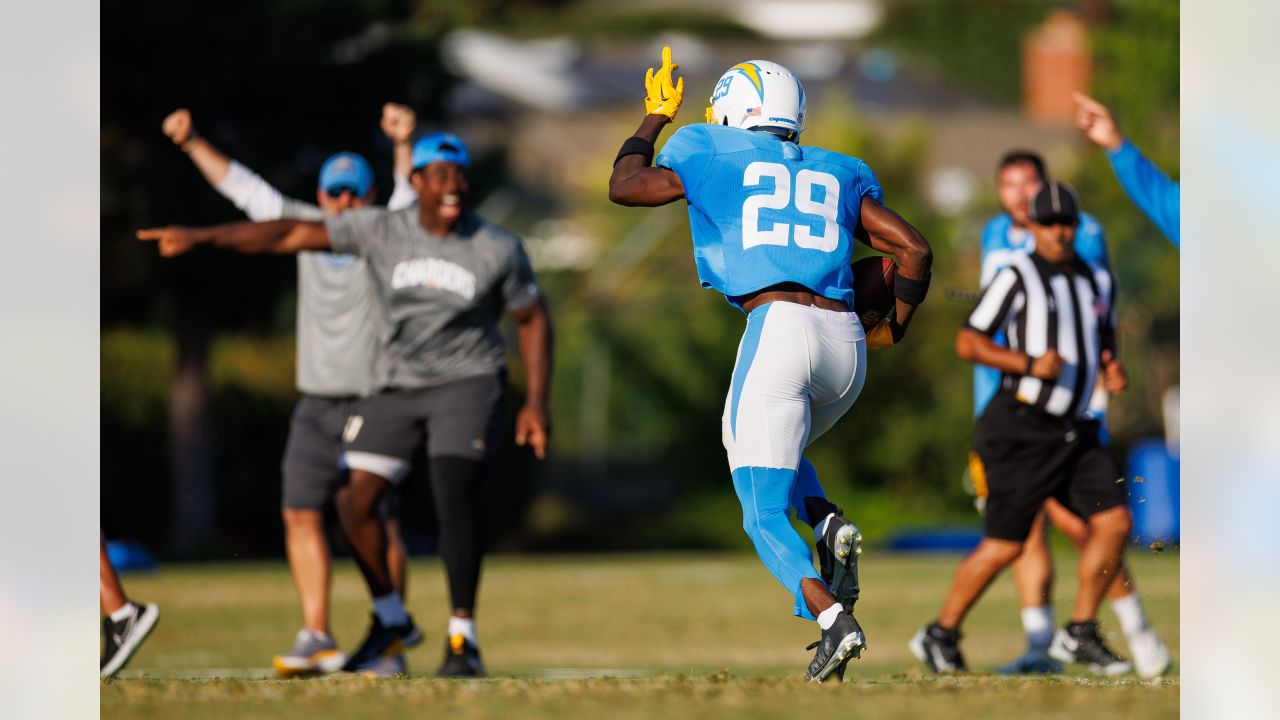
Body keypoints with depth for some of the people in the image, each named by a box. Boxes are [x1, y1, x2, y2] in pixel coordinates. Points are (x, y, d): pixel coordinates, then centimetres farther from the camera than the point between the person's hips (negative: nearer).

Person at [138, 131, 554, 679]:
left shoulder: (498, 250, -10)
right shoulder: (382, 231, -8)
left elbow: (533, 319, 3)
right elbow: (293, 235, -6)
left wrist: (536, 403, -5)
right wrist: (201, 237, -10)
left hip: (467, 383, -3)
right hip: (398, 387, 3)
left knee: (456, 500, -21)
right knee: (355, 501, -4)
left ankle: (462, 638, -9)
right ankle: (391, 620, 19)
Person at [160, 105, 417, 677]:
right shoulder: (308, 227, 8)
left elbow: (410, 195, -23)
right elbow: (242, 186, 12)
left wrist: (404, 142, -41)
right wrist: (192, 142, 6)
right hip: (316, 407, 5)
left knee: (380, 524, -6)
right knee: (300, 517, 0)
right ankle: (317, 640, 5)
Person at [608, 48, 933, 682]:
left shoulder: (715, 157, 12)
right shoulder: (840, 174, 22)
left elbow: (624, 187, 24)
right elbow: (914, 250, 14)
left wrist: (654, 118, 38)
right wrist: (894, 327, 28)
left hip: (777, 327, -5)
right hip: (845, 343, 5)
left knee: (765, 515, -1)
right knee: (777, 452, 31)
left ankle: (835, 619, -25)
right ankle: (829, 525, 1)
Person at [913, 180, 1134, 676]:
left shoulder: (1099, 282, 12)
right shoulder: (1019, 277, -7)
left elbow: (1105, 345, 26)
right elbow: (967, 343, -8)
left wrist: (1113, 372, 2)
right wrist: (1030, 365, -20)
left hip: (1075, 431, 6)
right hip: (1022, 428, -6)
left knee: (1114, 521, -6)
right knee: (1005, 545, -5)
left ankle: (1079, 635, 5)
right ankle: (940, 636, 11)